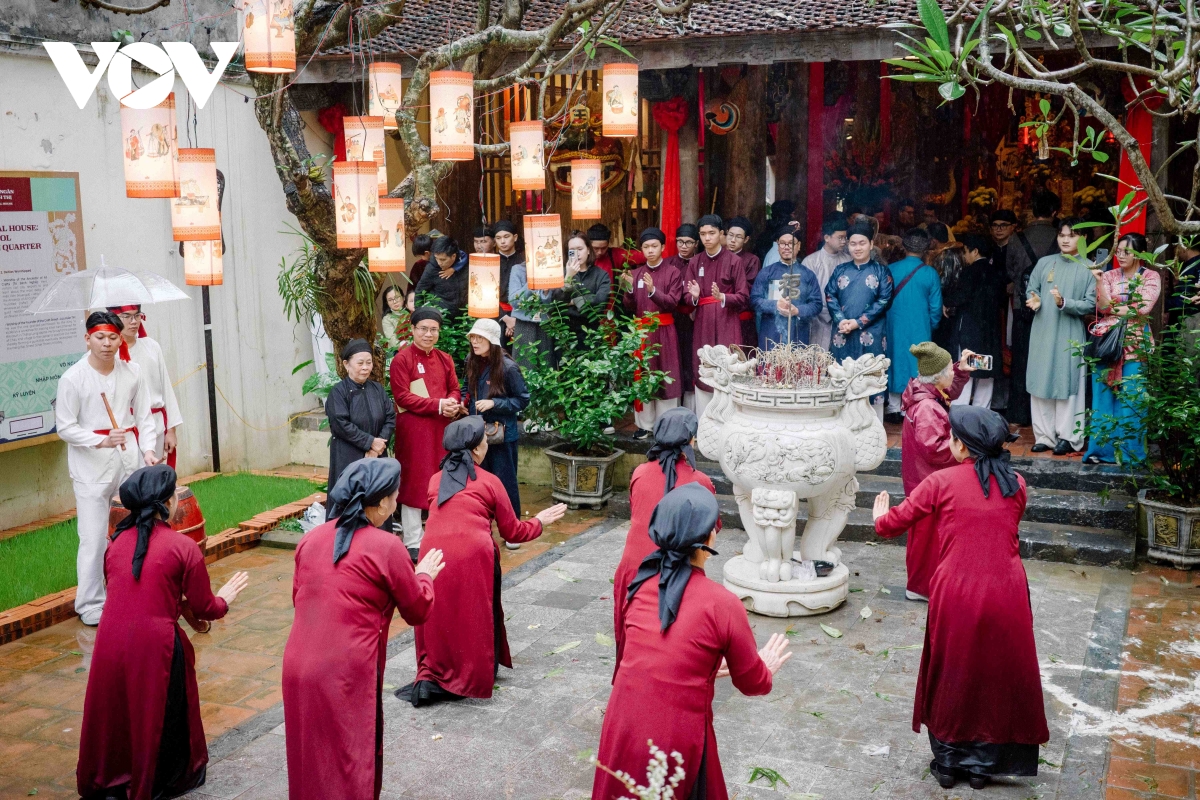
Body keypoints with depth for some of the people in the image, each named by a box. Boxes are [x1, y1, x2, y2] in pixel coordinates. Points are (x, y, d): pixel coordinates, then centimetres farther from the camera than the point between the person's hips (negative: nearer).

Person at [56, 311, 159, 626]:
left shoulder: (132, 372, 2)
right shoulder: (73, 378, -9)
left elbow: (144, 418, 6)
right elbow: (65, 427, -7)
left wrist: (148, 450, -8)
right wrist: (102, 441, -19)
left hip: (129, 462, 4)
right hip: (91, 468, -4)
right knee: (94, 538, -2)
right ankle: (90, 605, 12)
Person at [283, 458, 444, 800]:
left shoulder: (311, 538, 5)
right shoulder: (386, 547, -11)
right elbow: (418, 611, 0)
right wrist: (424, 575, 19)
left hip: (298, 667, 6)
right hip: (346, 675, -6)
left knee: (310, 759, 21)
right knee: (347, 765, 9)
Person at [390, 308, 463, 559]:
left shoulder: (445, 359, 12)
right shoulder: (402, 359, -7)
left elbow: (454, 389, 14)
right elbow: (402, 396, -13)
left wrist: (453, 404, -10)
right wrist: (438, 405, -19)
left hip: (442, 427, 6)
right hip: (414, 428, -6)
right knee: (414, 482, 0)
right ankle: (413, 544, 6)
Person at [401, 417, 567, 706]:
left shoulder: (435, 481, 20)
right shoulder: (489, 482, 9)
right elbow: (513, 532, 15)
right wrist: (540, 522, 33)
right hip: (472, 557, -3)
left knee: (437, 618, 16)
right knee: (472, 619, 12)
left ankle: (431, 676, 7)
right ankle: (469, 678, 16)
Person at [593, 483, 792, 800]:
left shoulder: (639, 584, -2)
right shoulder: (722, 604, -17)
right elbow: (752, 683, -3)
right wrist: (767, 667, 19)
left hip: (622, 727, 4)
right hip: (676, 738, -4)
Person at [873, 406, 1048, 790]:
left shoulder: (942, 482, -7)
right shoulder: (1016, 484, 2)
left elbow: (894, 522, 0)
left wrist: (880, 518, 23)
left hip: (957, 594, -2)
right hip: (1006, 594, 2)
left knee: (951, 676, 15)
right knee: (997, 675, 16)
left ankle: (948, 762, 27)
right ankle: (983, 764, 26)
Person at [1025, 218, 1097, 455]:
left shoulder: (1089, 268, 0)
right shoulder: (1044, 263, 11)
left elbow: (1091, 304, -5)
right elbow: (1031, 290, 14)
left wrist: (1064, 303, -20)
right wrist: (1034, 300, -9)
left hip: (1070, 336, -3)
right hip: (1042, 332, 3)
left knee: (1067, 384, -2)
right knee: (1040, 383, 3)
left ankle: (1068, 437, 6)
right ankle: (1044, 436, 11)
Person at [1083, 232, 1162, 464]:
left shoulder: (1151, 277, 4)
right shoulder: (1110, 276, 9)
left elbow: (1143, 308, -9)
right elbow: (1103, 306, -4)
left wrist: (1113, 308, -3)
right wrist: (1099, 280, -15)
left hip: (1134, 344, -2)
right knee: (1104, 396, 1)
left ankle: (1129, 451, 3)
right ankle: (1100, 448, 5)